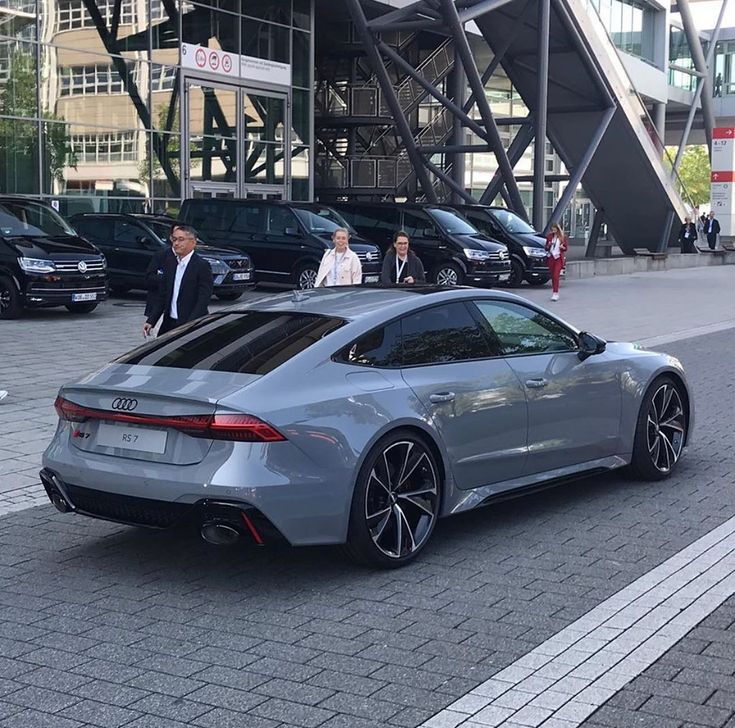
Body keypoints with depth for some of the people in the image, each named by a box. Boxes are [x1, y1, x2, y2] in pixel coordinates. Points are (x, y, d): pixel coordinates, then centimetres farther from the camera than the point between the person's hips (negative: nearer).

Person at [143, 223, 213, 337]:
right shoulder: (169, 262, 11)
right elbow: (162, 295, 13)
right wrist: (151, 321, 4)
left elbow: (203, 301, -15)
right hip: (169, 324, 6)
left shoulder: (202, 266, -9)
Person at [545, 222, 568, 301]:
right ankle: (554, 292, 17)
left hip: (558, 258, -4)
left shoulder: (563, 237, -1)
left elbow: (566, 248, 4)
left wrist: (562, 247, -17)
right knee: (552, 276, 7)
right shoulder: (549, 236, 7)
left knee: (556, 276, -13)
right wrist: (548, 246, -10)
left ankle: (555, 293, -17)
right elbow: (546, 248, 12)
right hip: (551, 257, 4)